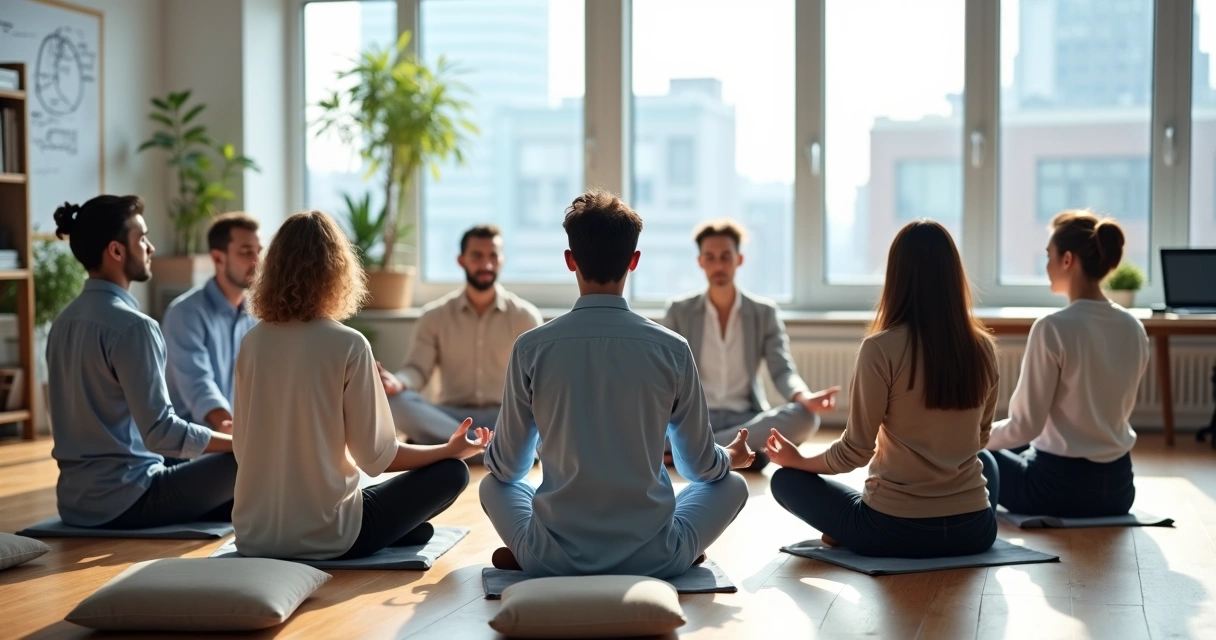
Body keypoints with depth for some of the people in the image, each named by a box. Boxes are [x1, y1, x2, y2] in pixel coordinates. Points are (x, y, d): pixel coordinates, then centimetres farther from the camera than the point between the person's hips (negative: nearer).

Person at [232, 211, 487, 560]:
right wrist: (451, 450, 6)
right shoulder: (348, 345, -15)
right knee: (451, 472, 11)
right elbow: (376, 457, -11)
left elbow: (241, 447, 8)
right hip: (323, 537, -6)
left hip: (253, 536, 6)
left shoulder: (252, 342, -1)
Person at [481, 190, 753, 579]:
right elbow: (701, 467, 4)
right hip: (652, 559, 0)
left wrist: (489, 454, 29)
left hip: (554, 560, 0)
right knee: (731, 484, 25)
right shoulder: (672, 349, -7)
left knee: (493, 485, 30)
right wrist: (731, 457, 29)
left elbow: (507, 468, 3)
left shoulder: (531, 348, -7)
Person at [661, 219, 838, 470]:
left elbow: (782, 370, -2)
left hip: (746, 419, 2)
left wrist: (803, 397, -26)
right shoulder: (679, 311, 5)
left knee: (805, 417, -30)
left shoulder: (764, 312, 6)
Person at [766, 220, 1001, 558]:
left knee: (786, 479, 18)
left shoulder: (881, 349, -16)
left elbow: (855, 452, -10)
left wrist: (798, 459, 10)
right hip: (974, 531, 4)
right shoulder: (983, 348, -2)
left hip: (894, 531, -4)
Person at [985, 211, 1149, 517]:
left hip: (1059, 486, -6)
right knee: (1022, 448, 34)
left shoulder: (1053, 328, -19)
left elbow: (1025, 425, -16)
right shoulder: (1134, 328, 2)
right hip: (1118, 486, 6)